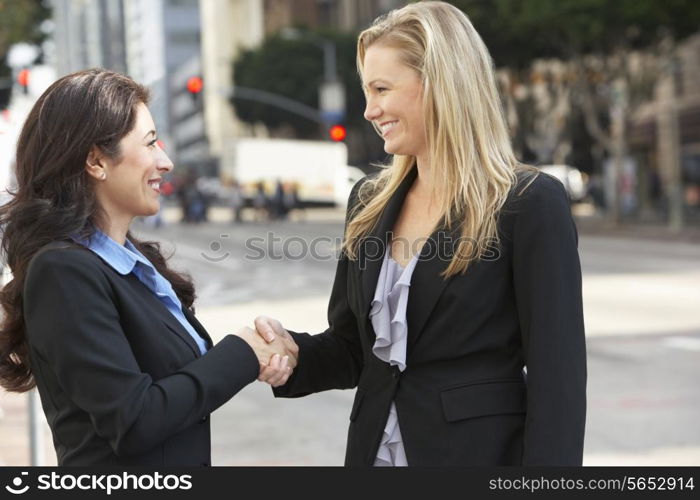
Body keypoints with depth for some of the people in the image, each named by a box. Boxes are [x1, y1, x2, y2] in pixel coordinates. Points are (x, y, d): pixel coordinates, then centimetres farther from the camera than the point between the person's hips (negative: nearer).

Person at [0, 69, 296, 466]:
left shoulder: (131, 257, 5)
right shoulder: (64, 271, -20)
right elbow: (132, 420, -24)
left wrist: (254, 357, -9)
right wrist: (240, 355, -14)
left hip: (181, 462, 8)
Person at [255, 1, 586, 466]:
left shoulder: (531, 204, -12)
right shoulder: (370, 202, 6)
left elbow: (557, 376, -14)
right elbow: (352, 349, 11)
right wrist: (292, 350, -8)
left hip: (483, 451, -6)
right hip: (375, 447, 6)